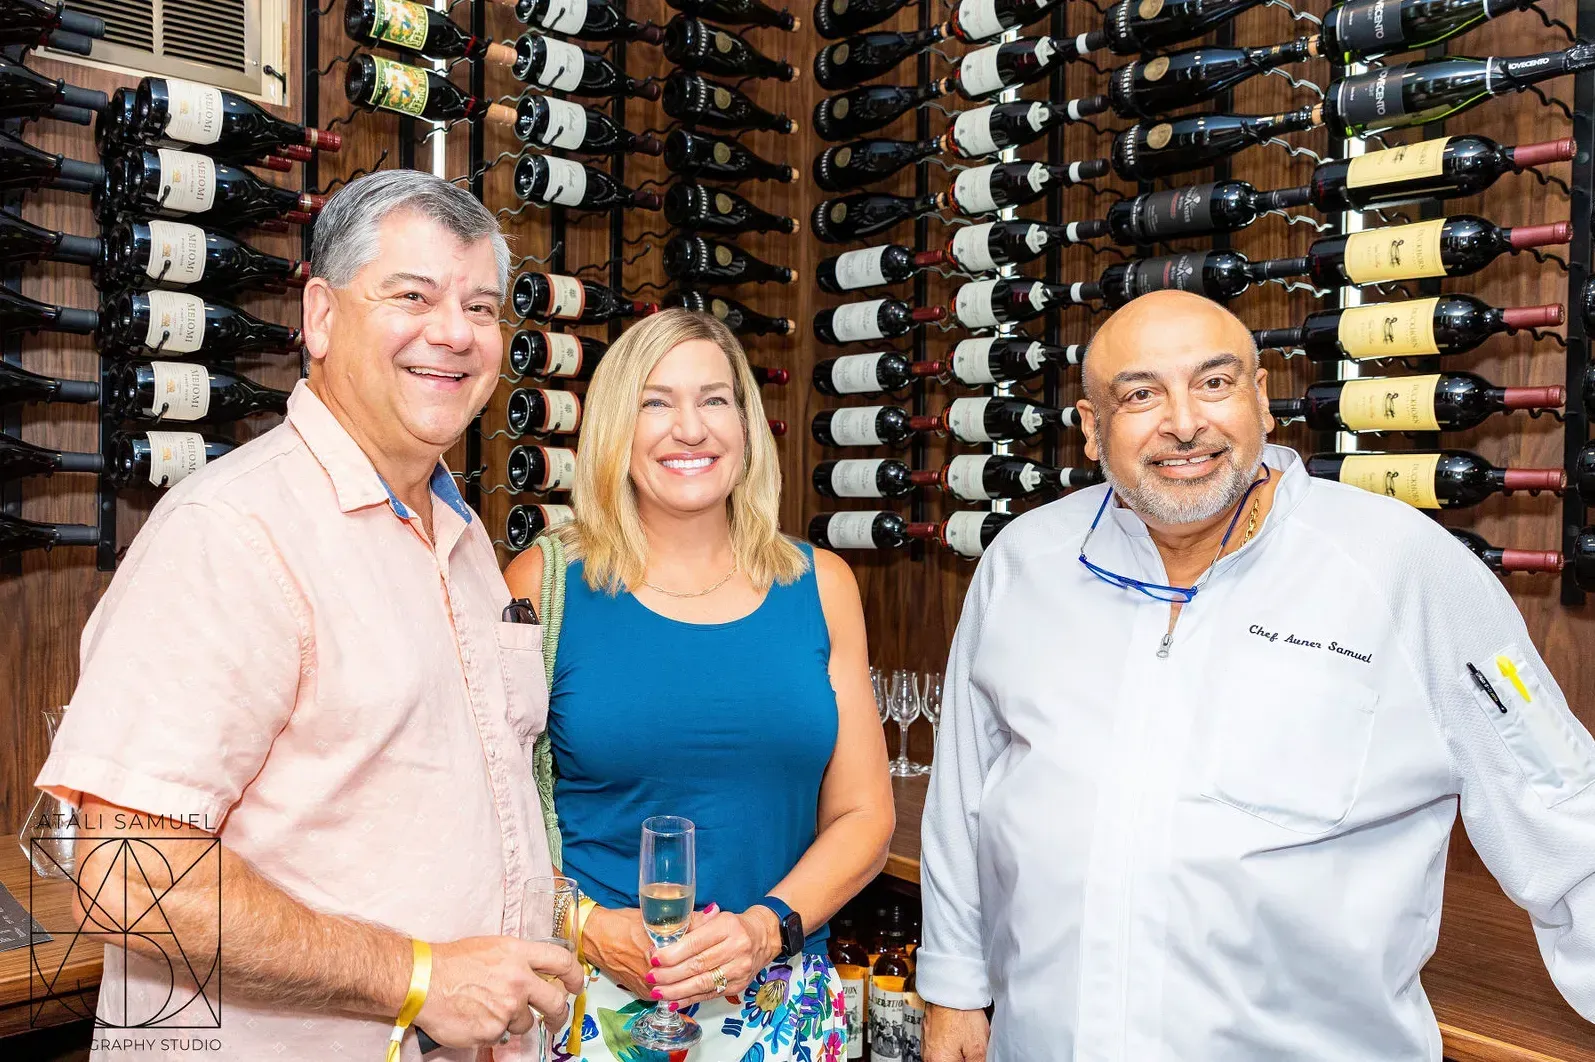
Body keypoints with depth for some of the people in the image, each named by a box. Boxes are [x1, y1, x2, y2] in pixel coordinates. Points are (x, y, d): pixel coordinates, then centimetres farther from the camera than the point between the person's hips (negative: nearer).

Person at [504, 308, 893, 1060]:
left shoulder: (820, 586, 0)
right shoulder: (546, 583, -5)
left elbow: (862, 815, 2)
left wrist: (767, 927, -12)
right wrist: (590, 930, -17)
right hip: (590, 1002, -2)